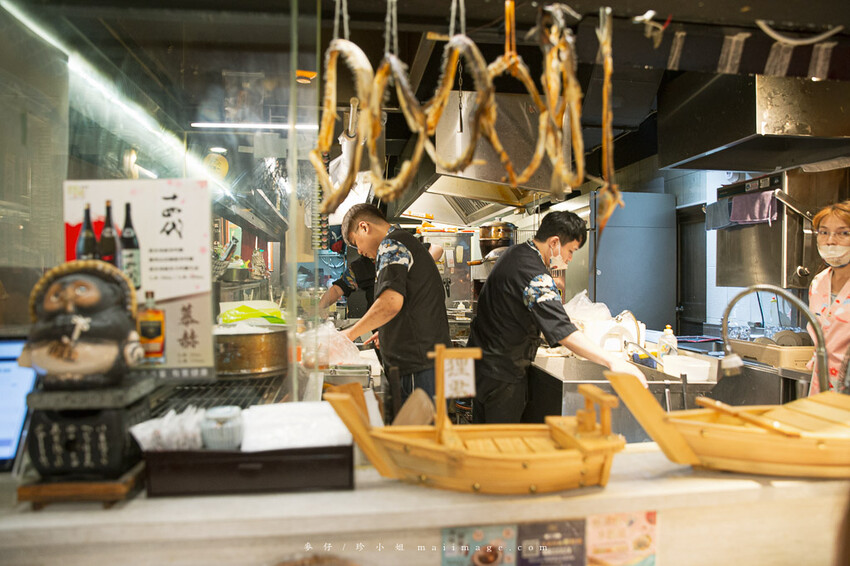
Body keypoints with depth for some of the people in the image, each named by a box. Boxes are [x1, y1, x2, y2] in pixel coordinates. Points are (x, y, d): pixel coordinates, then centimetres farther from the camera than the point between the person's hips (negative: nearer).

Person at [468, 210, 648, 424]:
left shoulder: (515, 253, 6)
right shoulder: (536, 278, -25)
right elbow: (562, 331, -35)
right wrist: (612, 361, -40)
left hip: (481, 360, 10)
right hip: (502, 372, -10)